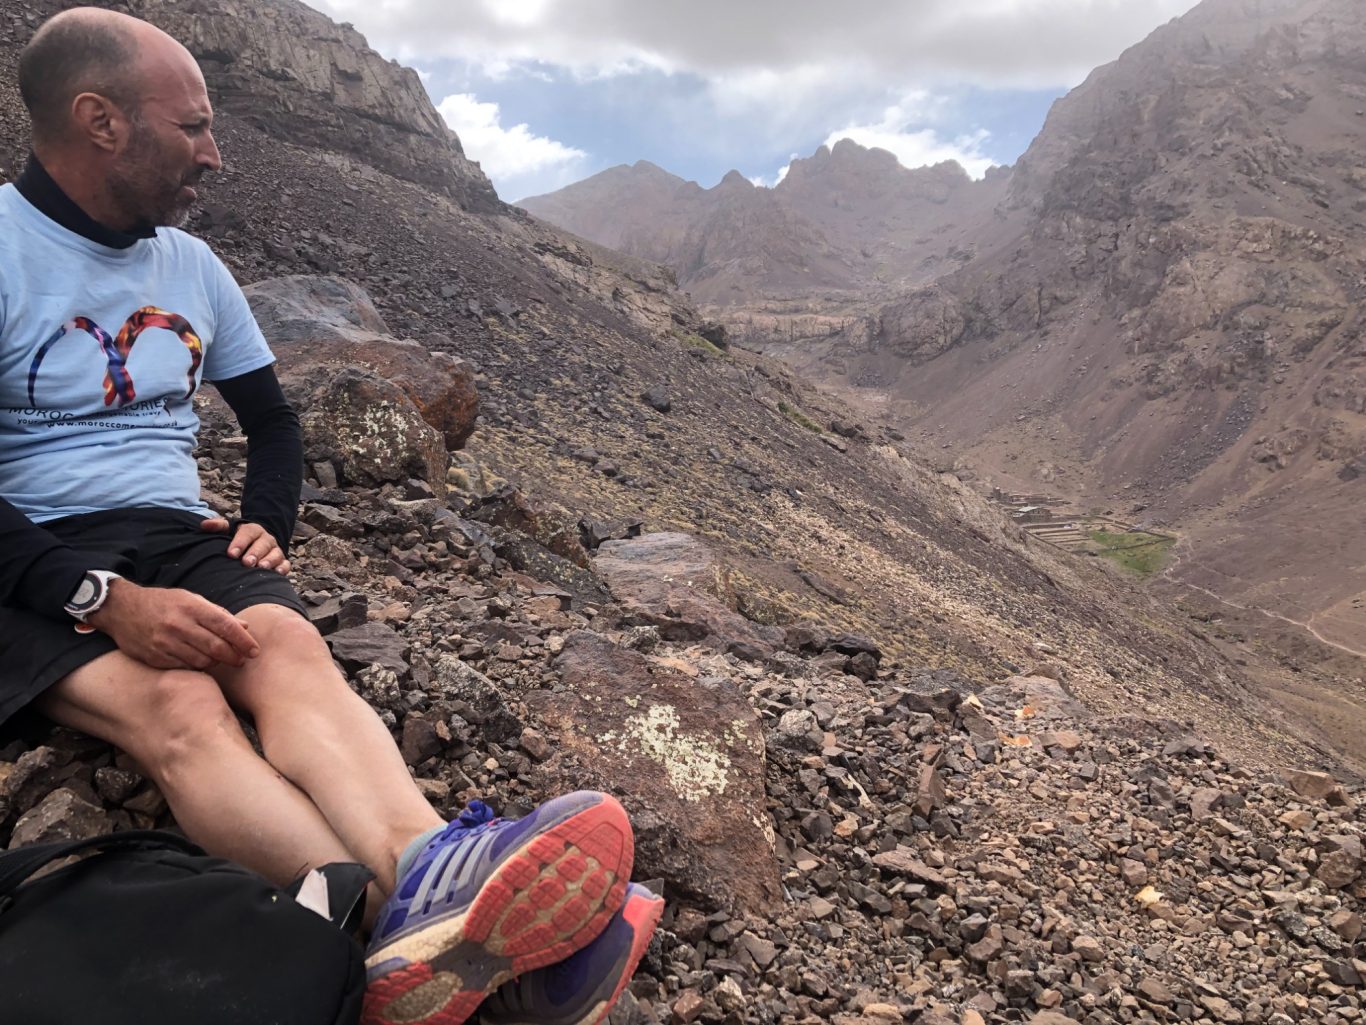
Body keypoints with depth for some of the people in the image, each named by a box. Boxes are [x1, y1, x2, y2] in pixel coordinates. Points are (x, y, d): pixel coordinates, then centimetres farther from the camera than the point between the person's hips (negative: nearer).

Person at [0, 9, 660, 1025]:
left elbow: (272, 417, 23)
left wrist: (266, 522, 3)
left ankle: (428, 868, -56)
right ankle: (422, 934, -58)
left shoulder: (193, 266, 14)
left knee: (291, 648, -30)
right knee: (177, 705, -35)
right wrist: (106, 600, -25)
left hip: (179, 537, 5)